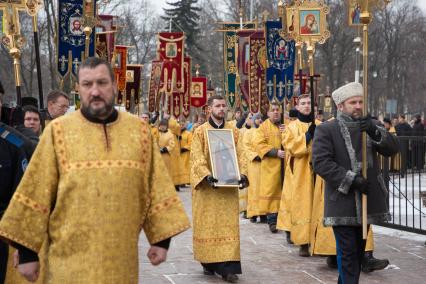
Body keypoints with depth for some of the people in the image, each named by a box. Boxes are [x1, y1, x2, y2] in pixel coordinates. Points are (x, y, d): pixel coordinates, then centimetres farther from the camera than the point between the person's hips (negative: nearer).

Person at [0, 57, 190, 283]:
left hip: (121, 258, 2)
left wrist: (162, 238, 2)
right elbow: (36, 194, -2)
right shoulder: (58, 131, -3)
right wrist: (27, 251, -4)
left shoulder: (138, 130, 5)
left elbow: (156, 187, 8)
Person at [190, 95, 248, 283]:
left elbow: (239, 156, 9)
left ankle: (227, 267, -7)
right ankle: (208, 262, 15)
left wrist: (241, 174, -9)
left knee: (228, 224, -4)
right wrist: (207, 175, -24)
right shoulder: (200, 131, 0)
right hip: (206, 185, -2)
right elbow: (197, 157, -9)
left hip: (228, 184, 2)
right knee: (207, 224, 3)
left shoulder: (233, 131, 10)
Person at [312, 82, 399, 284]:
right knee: (347, 252, -6)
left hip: (366, 200, 5)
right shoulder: (326, 130, -4)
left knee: (358, 250, 14)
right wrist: (352, 179, -18)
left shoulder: (370, 125, 11)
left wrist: (375, 132, -19)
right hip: (342, 202, -5)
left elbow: (392, 149, 0)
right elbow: (320, 162, -13)